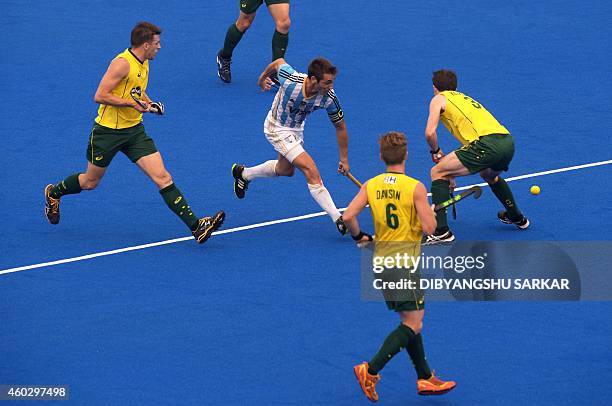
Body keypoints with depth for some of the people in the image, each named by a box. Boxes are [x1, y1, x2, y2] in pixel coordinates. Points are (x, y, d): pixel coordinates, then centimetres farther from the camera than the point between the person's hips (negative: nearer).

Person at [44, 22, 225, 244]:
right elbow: (100, 95, -24)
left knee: (163, 178, -7)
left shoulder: (144, 63, 7)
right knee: (90, 182, 12)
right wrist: (132, 103, -25)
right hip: (108, 131, -6)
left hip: (134, 130, 6)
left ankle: (196, 226, -14)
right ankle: (53, 193, 43)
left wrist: (149, 104, 7)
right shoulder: (122, 63, -21)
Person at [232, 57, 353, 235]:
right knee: (310, 169, -18)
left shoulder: (329, 98, -27)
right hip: (277, 128, -6)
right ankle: (339, 220, -19)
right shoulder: (290, 79, -36)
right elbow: (278, 62, -13)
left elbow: (340, 127, -11)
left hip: (296, 129, 6)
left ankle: (243, 174, 54)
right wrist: (263, 78, 8)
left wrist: (344, 159, -5)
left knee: (285, 170, 29)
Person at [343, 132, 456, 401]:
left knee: (410, 321, 16)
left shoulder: (370, 185, 0)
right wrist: (431, 211, 5)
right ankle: (370, 370, -15)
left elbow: (348, 216, -7)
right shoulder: (415, 188, -13)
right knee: (413, 324, -3)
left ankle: (425, 378, 19)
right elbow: (429, 228, -16)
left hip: (381, 260, 7)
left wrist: (359, 236, 11)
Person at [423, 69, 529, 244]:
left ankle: (441, 232, -6)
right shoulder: (465, 98, 34)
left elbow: (430, 133, -3)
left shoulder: (439, 99, 12)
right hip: (508, 141, 8)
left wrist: (436, 152, 18)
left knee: (437, 172, 3)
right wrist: (452, 174, 42)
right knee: (489, 175, 39)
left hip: (487, 143, -8)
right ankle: (517, 218, 52)